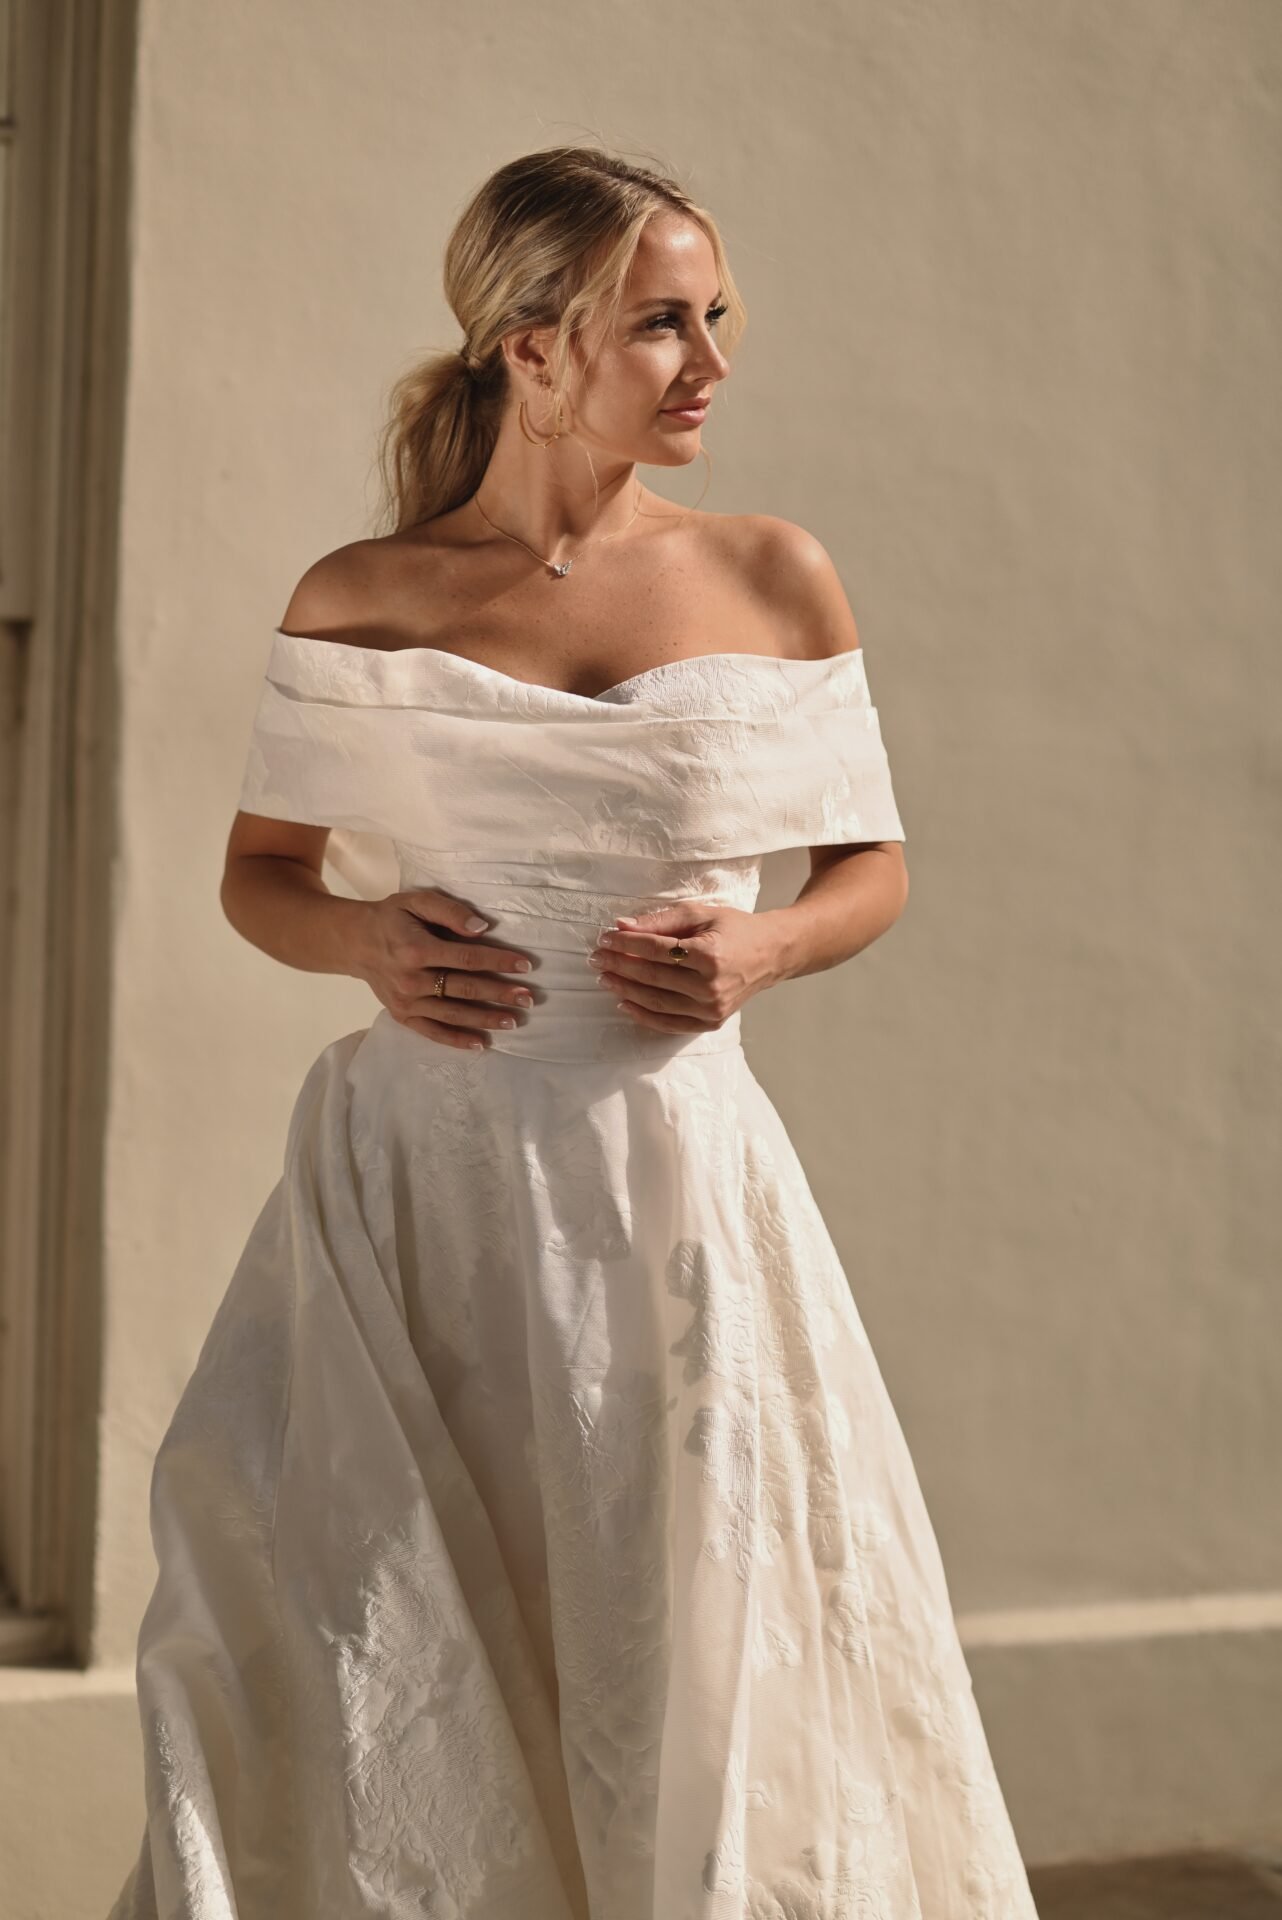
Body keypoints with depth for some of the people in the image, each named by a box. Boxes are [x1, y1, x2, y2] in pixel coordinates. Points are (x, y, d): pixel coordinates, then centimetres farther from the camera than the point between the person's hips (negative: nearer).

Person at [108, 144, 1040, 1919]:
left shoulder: (775, 581, 4)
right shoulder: (361, 604, 2)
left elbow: (874, 868, 13)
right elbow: (259, 873, 12)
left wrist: (764, 946, -8)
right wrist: (364, 940, -9)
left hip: (669, 1186, 1)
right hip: (414, 1184, 0)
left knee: (694, 1666, 4)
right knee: (370, 1677, 0)